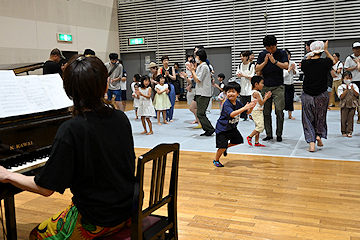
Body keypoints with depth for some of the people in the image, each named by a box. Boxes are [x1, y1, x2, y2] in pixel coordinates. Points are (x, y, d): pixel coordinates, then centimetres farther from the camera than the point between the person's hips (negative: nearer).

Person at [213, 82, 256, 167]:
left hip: (232, 127, 7)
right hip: (222, 128, -7)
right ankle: (216, 160, 18)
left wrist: (251, 107, -16)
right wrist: (244, 108, -45)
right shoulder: (226, 104, -25)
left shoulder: (238, 103, -2)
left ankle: (225, 147, 36)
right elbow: (232, 114, -42)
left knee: (238, 140, 14)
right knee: (222, 147, -7)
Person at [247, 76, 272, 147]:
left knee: (258, 127, 11)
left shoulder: (256, 92, 15)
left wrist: (265, 97, 10)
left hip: (259, 112, 11)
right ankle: (249, 137, -4)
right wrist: (266, 97, -5)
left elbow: (260, 102, 19)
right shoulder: (256, 93, -16)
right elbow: (261, 103, -17)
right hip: (256, 112, -11)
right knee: (260, 126, -15)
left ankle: (256, 142, 15)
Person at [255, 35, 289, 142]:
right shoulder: (263, 54, 7)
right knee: (266, 112, 2)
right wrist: (265, 62, -15)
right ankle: (269, 134, 11)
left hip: (278, 86, -2)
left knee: (279, 110, -9)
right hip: (265, 86, 2)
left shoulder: (282, 53, 2)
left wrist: (274, 61, -25)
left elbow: (286, 66, -12)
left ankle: (279, 134, 5)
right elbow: (257, 69, 2)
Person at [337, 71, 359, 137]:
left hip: (353, 104, 2)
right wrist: (346, 89, -16)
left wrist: (353, 89, -16)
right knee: (344, 118, 2)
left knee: (351, 118, 2)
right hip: (344, 105, -2)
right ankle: (344, 132, 14)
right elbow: (341, 96, -10)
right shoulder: (341, 87, -1)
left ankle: (349, 132, 7)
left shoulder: (354, 86, 7)